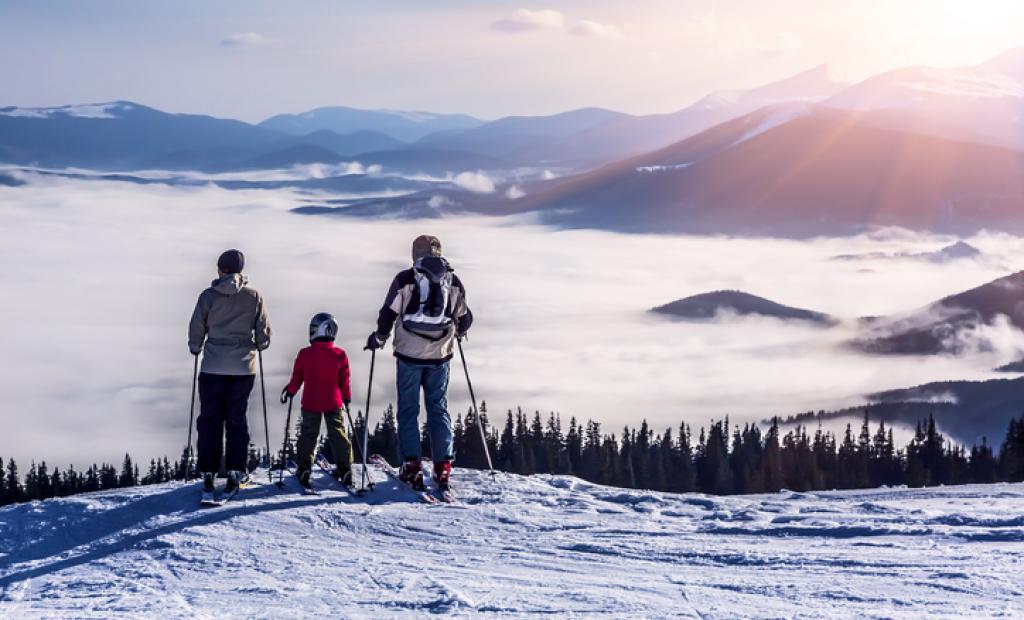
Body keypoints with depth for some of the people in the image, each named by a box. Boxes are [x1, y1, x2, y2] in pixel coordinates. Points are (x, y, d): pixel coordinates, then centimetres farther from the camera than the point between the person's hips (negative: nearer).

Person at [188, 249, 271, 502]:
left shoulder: (209, 296, -6)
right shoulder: (253, 296, -1)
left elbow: (196, 328, -2)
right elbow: (263, 331, 4)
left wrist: (195, 348, 18)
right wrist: (259, 345, 25)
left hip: (213, 367, -1)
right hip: (243, 367, 1)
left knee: (210, 420, 5)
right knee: (236, 419, 9)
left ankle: (208, 474, 0)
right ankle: (235, 473, 5)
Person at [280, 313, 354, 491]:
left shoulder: (304, 354, -9)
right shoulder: (339, 355, -6)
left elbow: (297, 377, 1)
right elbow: (345, 380, 2)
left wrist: (290, 391, 20)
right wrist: (347, 396, 18)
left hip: (310, 403, -1)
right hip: (333, 403, 1)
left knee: (308, 434, 10)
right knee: (337, 433, 9)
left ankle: (304, 468, 4)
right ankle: (344, 468, 6)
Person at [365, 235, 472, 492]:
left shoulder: (405, 279, -5)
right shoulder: (453, 282, 5)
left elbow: (389, 313, -6)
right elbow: (465, 319, 13)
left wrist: (379, 338, 11)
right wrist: (456, 333, 35)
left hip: (409, 354, -2)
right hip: (440, 355, 2)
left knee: (408, 409, 5)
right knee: (438, 408, 10)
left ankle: (412, 464, -2)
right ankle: (443, 465, 3)